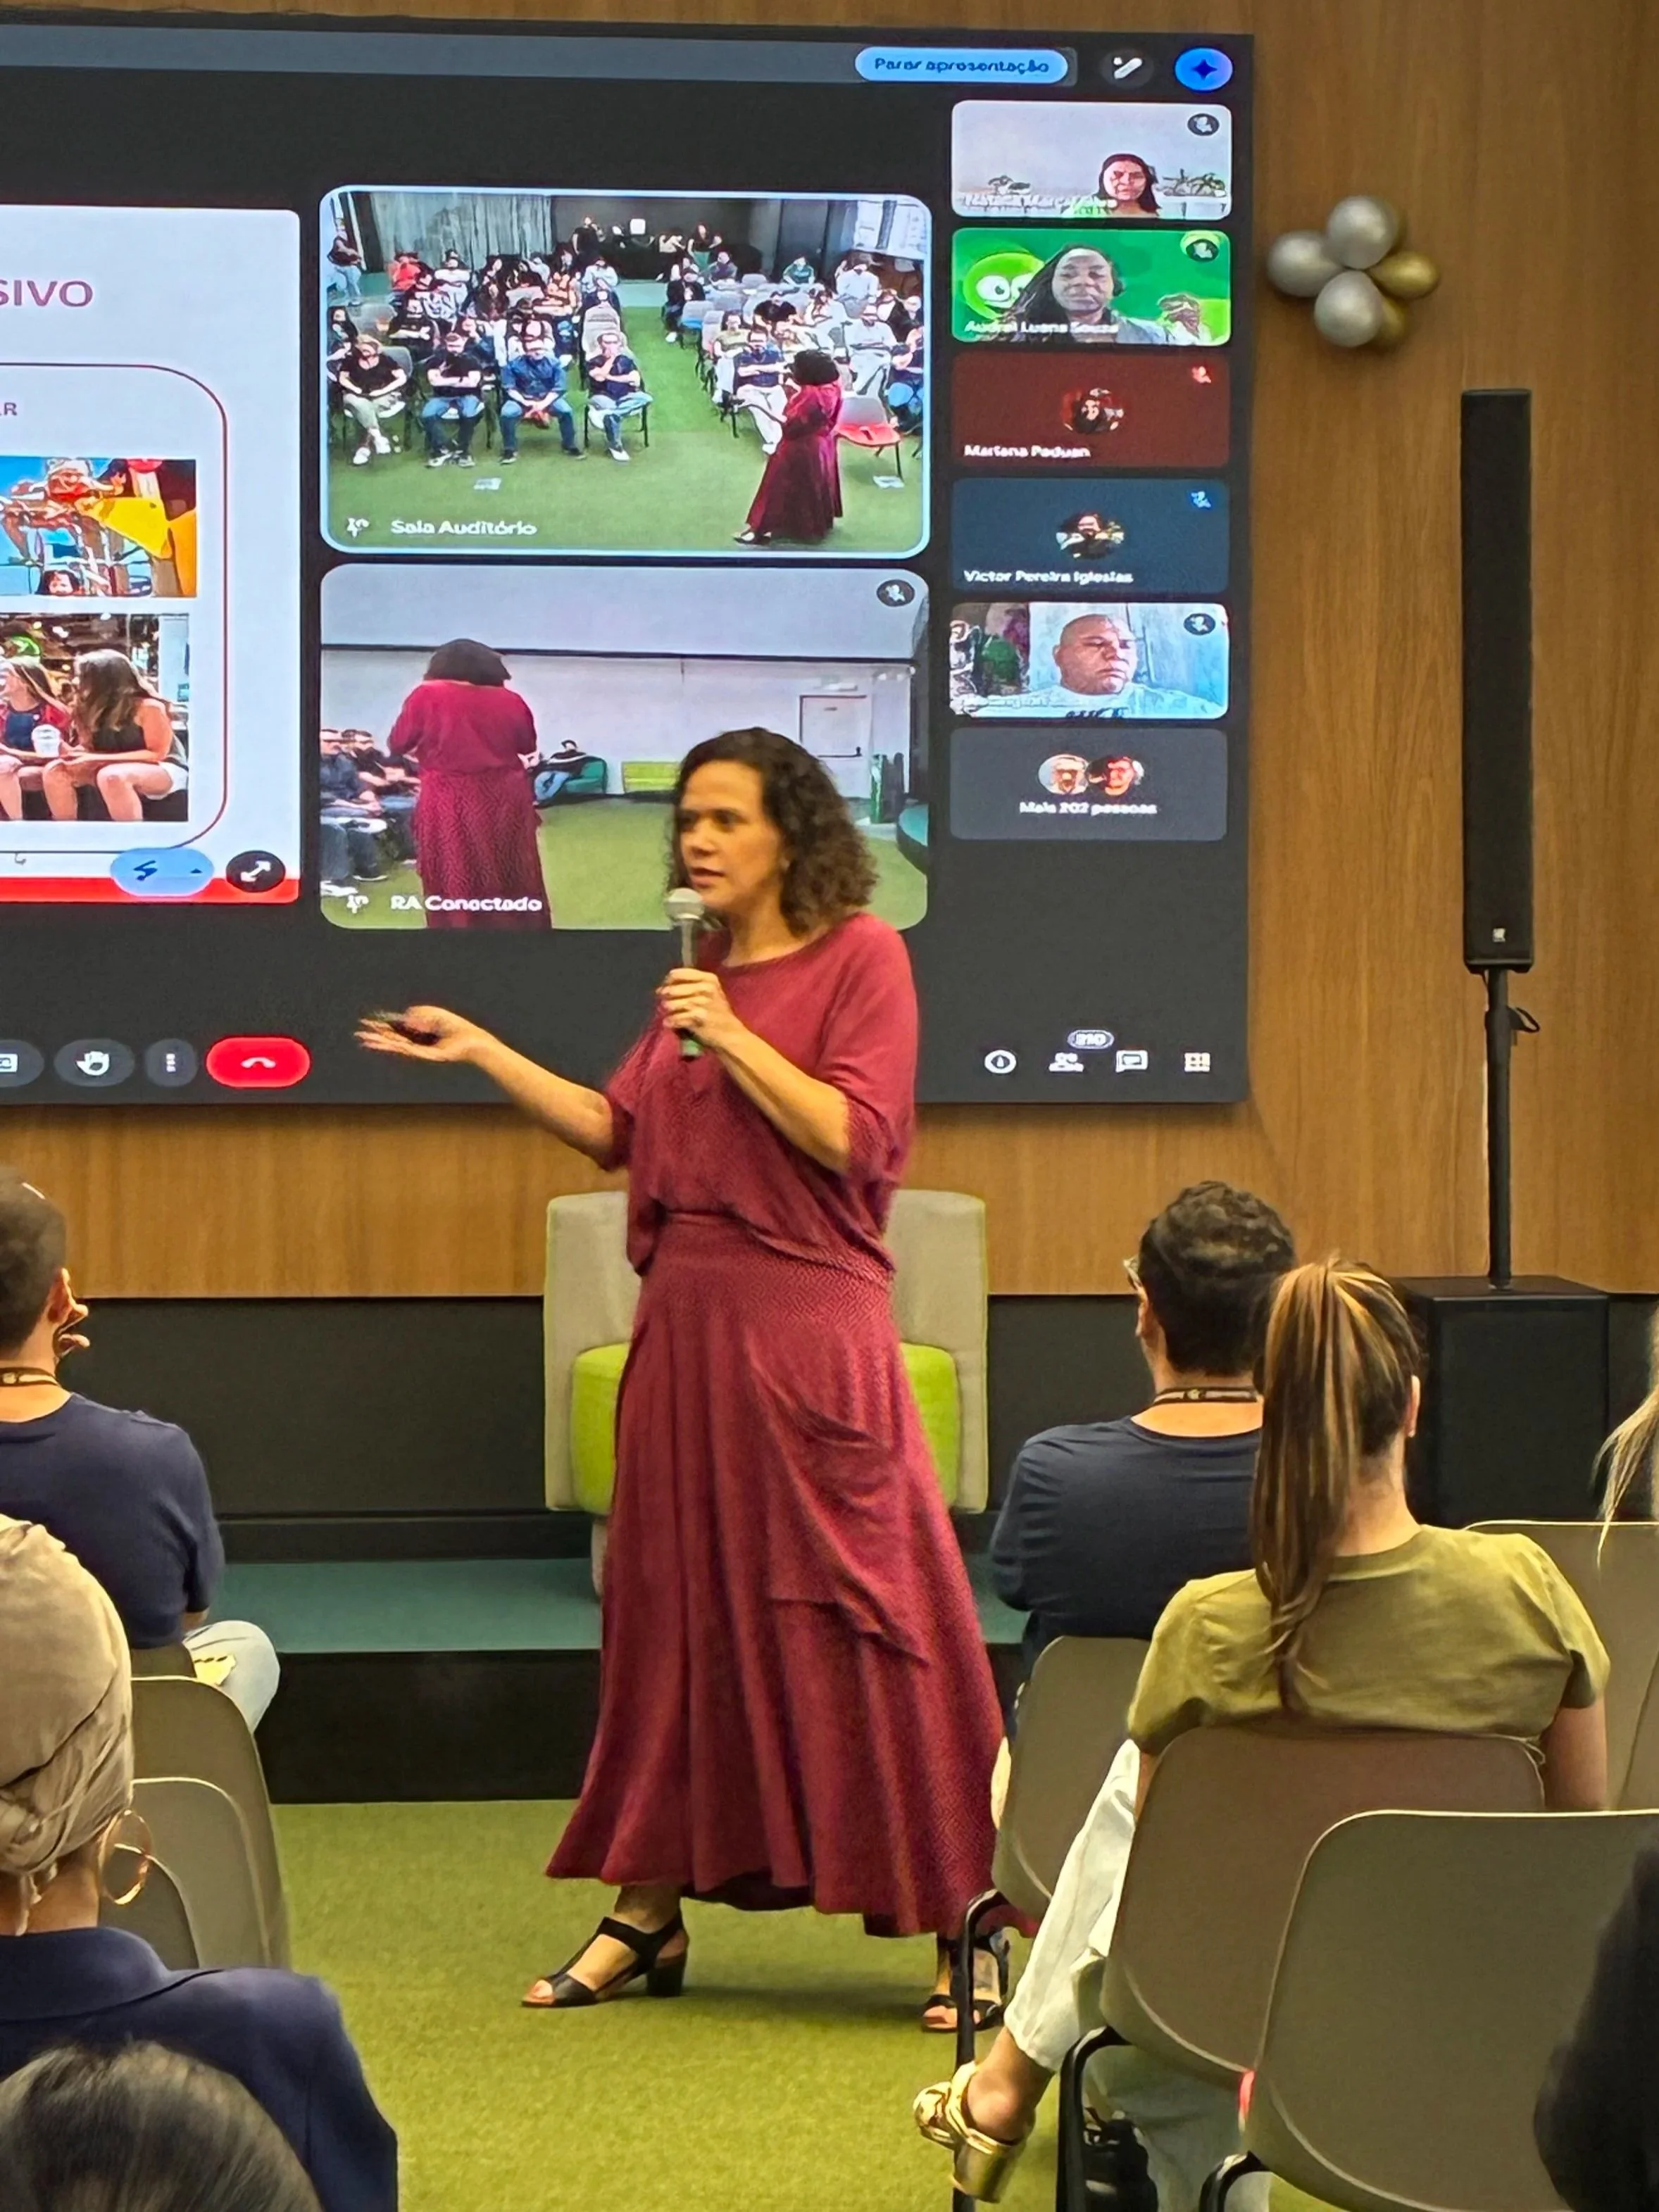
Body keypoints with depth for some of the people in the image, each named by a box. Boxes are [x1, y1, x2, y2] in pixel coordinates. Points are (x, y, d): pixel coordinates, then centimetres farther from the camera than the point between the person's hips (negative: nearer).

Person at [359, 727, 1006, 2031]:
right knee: (677, 1605, 10)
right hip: (687, 1323, 7)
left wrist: (734, 1041, -17)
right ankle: (650, 1917, 17)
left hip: (809, 1333, -7)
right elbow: (614, 1130, 17)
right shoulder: (700, 971, 14)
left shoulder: (859, 956, -5)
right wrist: (480, 1052, 13)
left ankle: (969, 1922, 0)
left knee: (852, 1612, -7)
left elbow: (855, 1140, -13)